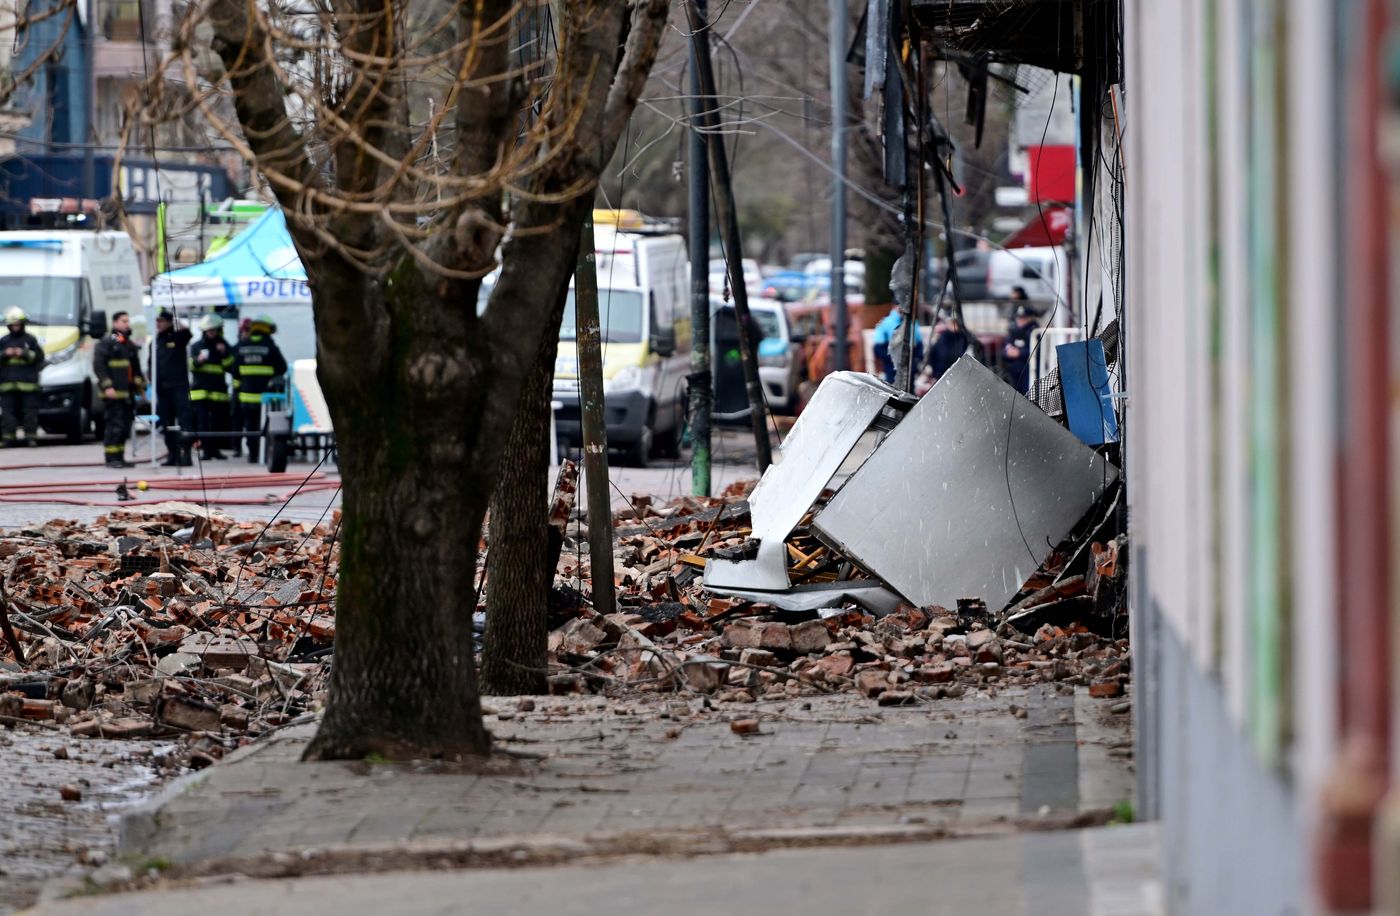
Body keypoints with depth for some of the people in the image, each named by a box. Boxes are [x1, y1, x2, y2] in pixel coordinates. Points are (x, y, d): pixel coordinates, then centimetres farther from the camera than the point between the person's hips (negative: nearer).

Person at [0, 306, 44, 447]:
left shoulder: (30, 340, 6)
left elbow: (40, 356, 1)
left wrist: (24, 354, -10)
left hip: (28, 382, -2)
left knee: (29, 411, -2)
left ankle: (31, 437, 0)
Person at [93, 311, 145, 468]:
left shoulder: (130, 345, 20)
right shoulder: (106, 343, -4)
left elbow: (136, 369, 24)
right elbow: (98, 365, -12)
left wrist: (140, 385, 12)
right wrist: (107, 386, -19)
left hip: (128, 393, 8)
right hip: (113, 393, -8)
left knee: (125, 426, 9)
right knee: (115, 425, -11)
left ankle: (119, 457, 17)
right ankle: (111, 458, -8)